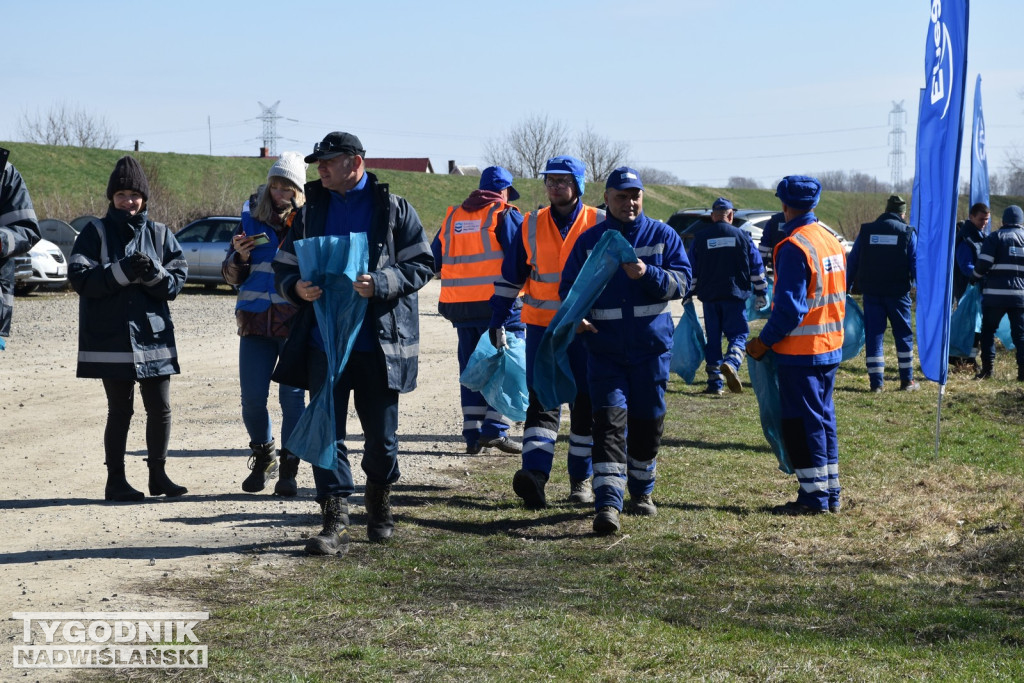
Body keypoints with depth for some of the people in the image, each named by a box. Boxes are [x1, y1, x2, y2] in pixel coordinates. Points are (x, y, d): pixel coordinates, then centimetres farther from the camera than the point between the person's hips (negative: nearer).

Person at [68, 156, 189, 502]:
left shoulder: (160, 234, 10)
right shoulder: (96, 232, 2)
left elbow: (177, 280, 4)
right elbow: (79, 276, -9)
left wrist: (154, 274, -17)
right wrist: (122, 272, -19)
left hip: (154, 334, 3)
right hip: (111, 338, -3)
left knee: (160, 408, 4)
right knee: (120, 410, 1)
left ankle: (158, 473, 19)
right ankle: (116, 479, 10)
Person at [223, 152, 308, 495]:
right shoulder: (252, 219, 7)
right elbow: (232, 277, 12)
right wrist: (239, 257, -10)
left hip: (296, 324, -2)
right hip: (256, 322, 2)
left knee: (292, 396, -3)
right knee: (251, 398, 2)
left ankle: (289, 468, 9)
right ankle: (263, 458, 24)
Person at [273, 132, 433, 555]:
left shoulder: (393, 209, 1)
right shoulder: (311, 212, 11)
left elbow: (423, 263, -2)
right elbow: (284, 267, 13)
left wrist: (381, 283, -19)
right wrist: (297, 287, -10)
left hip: (378, 342, -2)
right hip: (324, 342, 2)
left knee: (381, 433, 7)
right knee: (327, 431, -3)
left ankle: (379, 503, 32)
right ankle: (335, 522, -1)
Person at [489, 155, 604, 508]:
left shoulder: (600, 225, 1)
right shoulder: (531, 225, 7)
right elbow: (511, 275, 12)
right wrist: (499, 319, 7)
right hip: (542, 326, 1)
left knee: (586, 404, 5)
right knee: (542, 400, -9)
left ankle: (581, 479, 15)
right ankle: (535, 473, -22)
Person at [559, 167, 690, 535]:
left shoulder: (663, 236, 4)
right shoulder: (588, 241, 4)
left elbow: (682, 281, -4)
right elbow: (568, 286, 7)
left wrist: (648, 274, -23)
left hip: (651, 345, 1)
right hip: (605, 348, -1)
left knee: (647, 421, 10)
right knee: (609, 421, -12)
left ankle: (641, 490, 32)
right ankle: (607, 504, -18)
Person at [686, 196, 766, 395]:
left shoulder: (701, 237, 3)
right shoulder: (741, 236, 3)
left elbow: (692, 269, 6)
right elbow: (757, 267, 5)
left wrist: (689, 294, 15)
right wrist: (760, 293, 12)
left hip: (709, 297, 1)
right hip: (735, 296, -1)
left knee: (713, 339, 8)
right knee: (738, 335, 2)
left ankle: (714, 383, 7)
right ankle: (731, 363, -28)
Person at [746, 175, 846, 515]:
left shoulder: (794, 247, -18)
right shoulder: (831, 241, 11)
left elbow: (790, 306, -21)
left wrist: (764, 341, -13)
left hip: (801, 351, -9)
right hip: (830, 347, 9)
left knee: (801, 423, -2)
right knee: (823, 417, 15)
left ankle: (814, 496, 0)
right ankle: (830, 493, 20)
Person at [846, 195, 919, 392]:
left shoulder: (866, 231, 5)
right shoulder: (908, 233, -1)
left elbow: (852, 263, 6)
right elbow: (916, 265, -3)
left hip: (871, 292, 1)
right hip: (898, 292, -1)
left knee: (873, 335, 6)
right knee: (903, 335, 10)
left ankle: (876, 382, 3)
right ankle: (907, 381, 13)